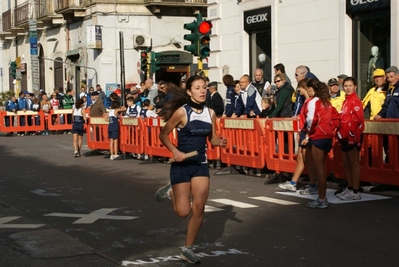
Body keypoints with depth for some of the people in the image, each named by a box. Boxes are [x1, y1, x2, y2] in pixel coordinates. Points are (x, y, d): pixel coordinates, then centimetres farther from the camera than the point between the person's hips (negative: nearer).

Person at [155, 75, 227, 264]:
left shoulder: (210, 113, 1)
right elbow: (163, 135, -6)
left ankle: (188, 249, 15)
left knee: (199, 209, -2)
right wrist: (175, 151, -21)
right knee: (184, 212, -3)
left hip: (201, 164, 4)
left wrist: (220, 142, -11)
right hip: (181, 164, -4)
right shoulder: (182, 112, -13)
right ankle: (170, 192, 31)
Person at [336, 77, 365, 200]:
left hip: (352, 136, -9)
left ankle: (355, 192, -1)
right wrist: (341, 133, 12)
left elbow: (359, 119, -18)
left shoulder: (355, 101, -12)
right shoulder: (346, 100, 15)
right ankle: (350, 188, 23)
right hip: (345, 137, 9)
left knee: (354, 163, -4)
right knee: (346, 163, 14)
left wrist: (355, 135, -18)